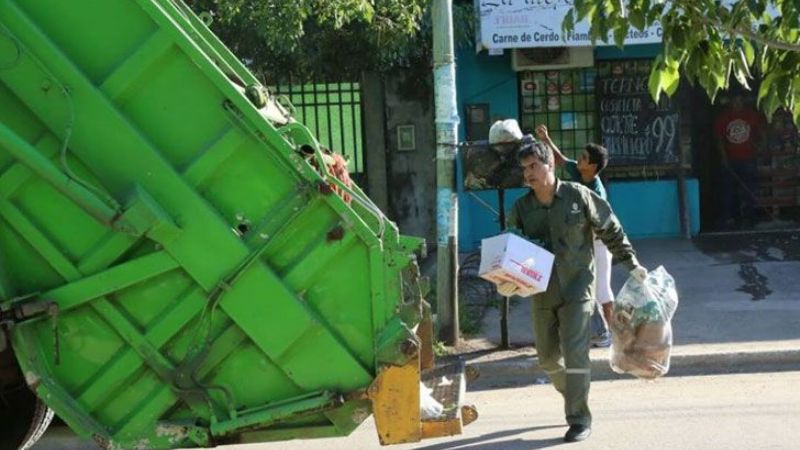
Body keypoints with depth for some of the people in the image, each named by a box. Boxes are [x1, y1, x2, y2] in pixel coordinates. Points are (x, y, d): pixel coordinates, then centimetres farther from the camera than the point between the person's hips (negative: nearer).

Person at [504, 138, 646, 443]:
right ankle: (573, 398, 38)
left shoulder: (578, 196, -7)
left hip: (576, 288, -4)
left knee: (575, 354, -13)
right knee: (548, 357, 12)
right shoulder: (520, 208, 1)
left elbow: (611, 231, 4)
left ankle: (580, 420, -5)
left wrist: (631, 264, 5)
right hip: (542, 291, 4)